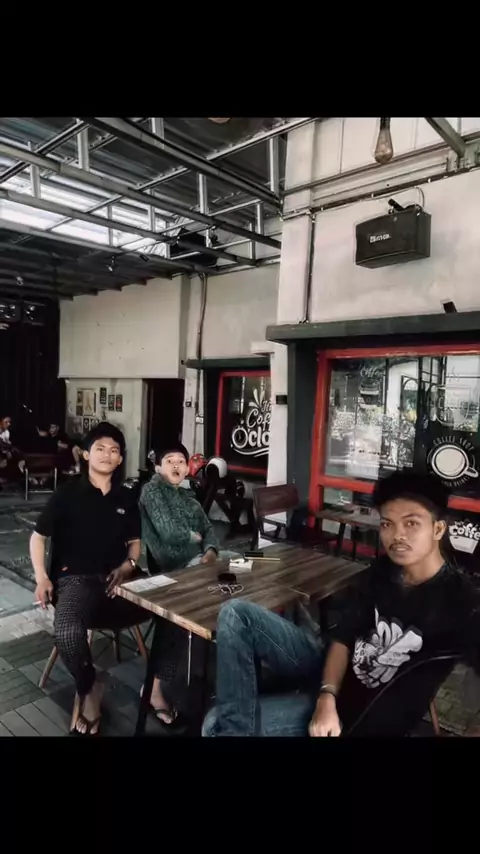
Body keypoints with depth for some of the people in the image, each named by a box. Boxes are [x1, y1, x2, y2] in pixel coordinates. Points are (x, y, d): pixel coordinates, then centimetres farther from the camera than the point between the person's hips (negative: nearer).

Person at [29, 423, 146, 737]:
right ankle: (89, 689, -4)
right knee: (67, 633, -35)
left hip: (115, 578, 4)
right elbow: (38, 537, 6)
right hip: (75, 579, -3)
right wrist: (42, 578, -6)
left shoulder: (127, 497, 10)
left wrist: (128, 566, -3)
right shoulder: (67, 494, -1)